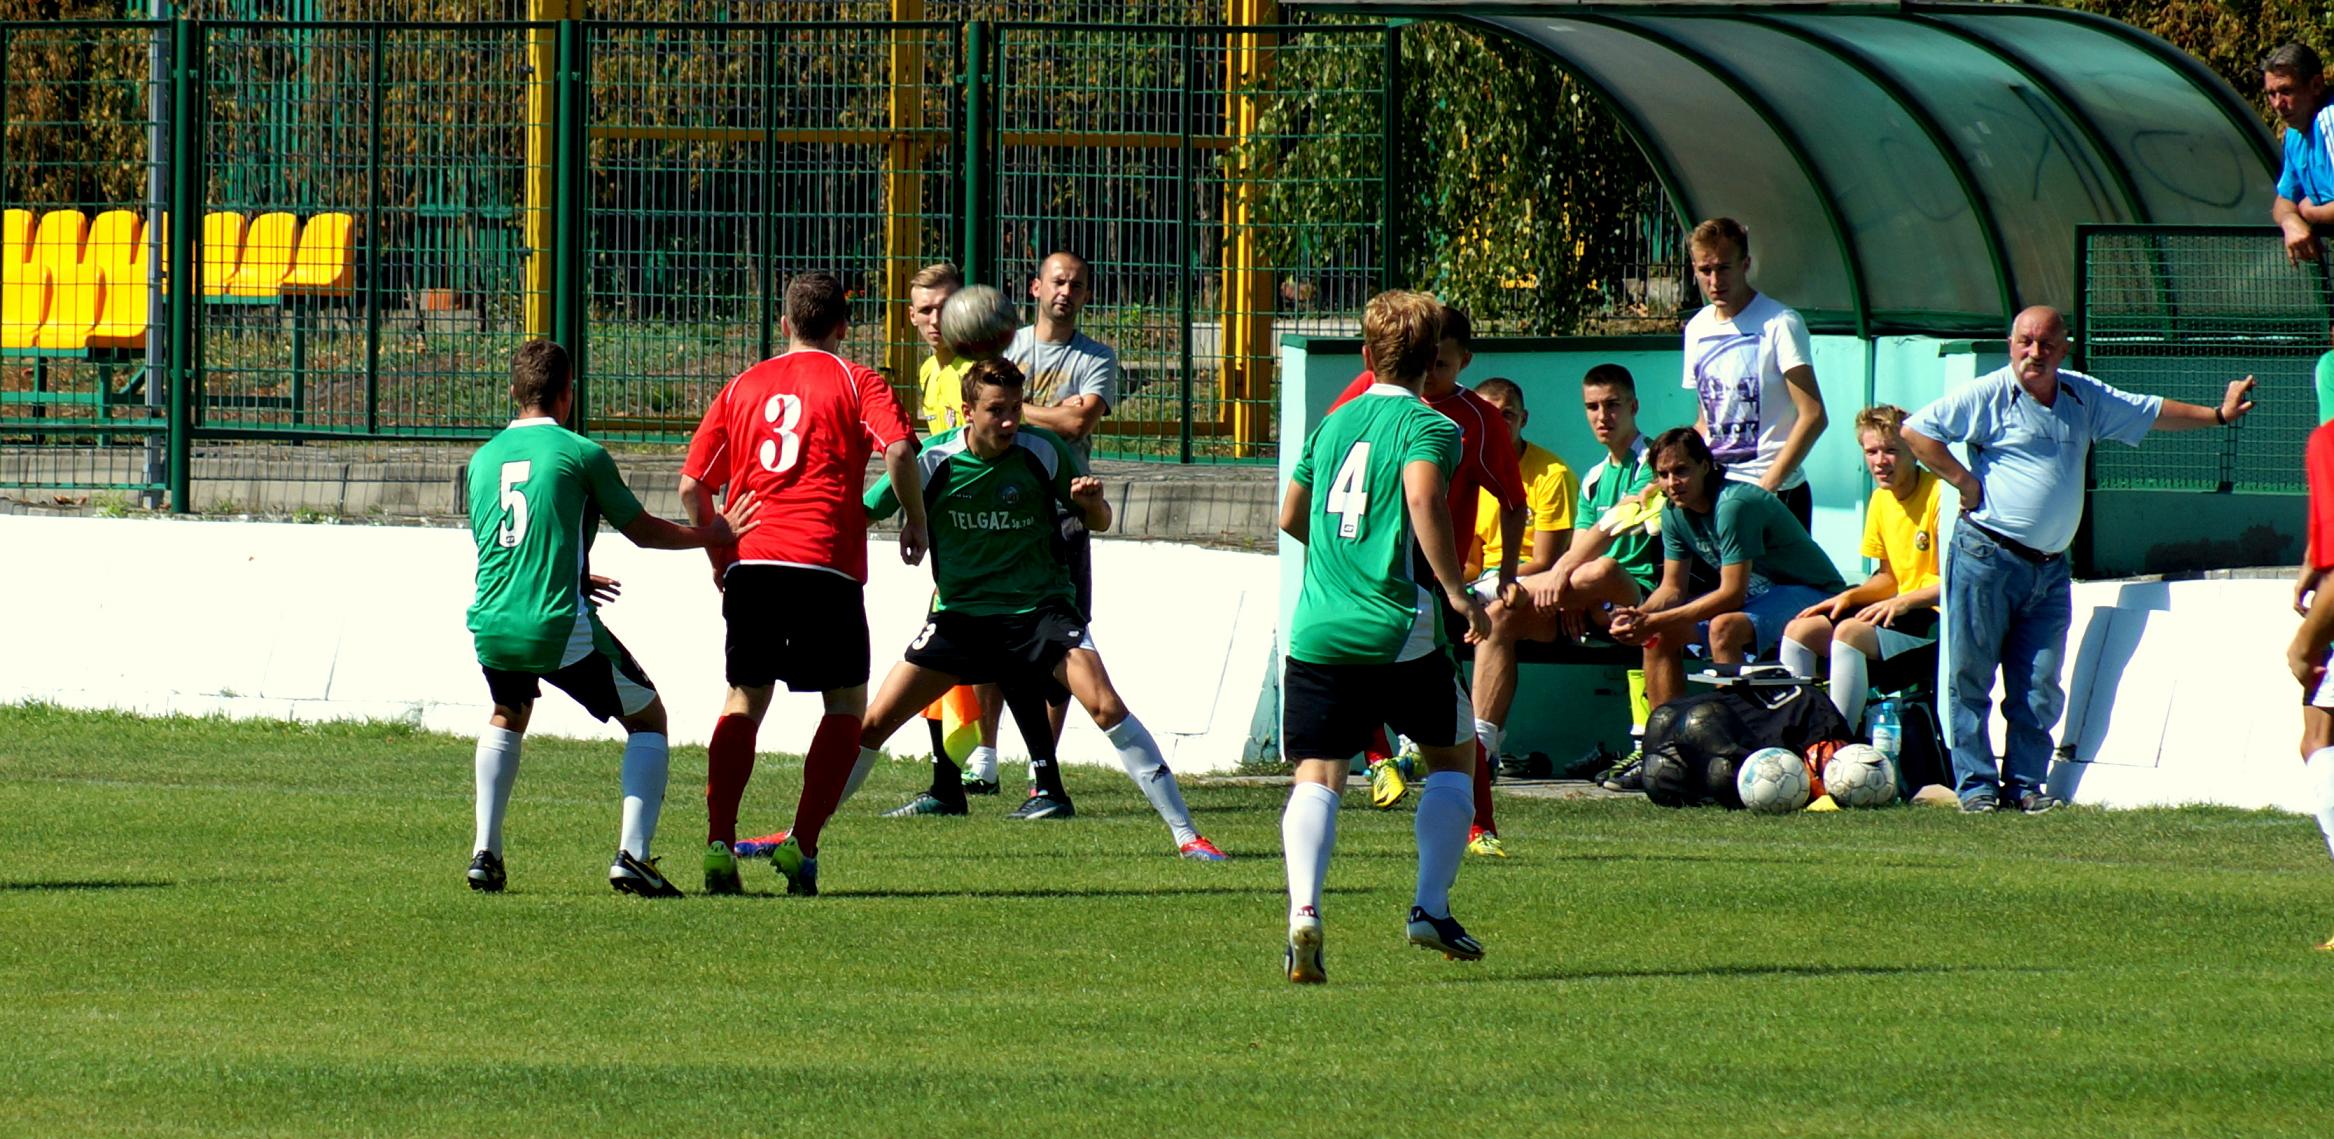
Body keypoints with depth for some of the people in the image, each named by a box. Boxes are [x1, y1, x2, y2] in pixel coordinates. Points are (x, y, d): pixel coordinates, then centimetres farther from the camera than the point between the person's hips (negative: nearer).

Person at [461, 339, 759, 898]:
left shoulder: (483, 460, 13)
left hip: (491, 630, 5)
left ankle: (486, 853, 20)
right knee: (648, 720, 13)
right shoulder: (581, 454, -3)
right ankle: (633, 853, -4)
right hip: (561, 628, -5)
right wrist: (712, 534, 22)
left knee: (507, 719, 34)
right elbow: (642, 530, 5)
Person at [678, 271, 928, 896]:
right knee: (847, 703, 10)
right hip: (824, 564, -3)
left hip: (749, 563, 3)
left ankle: (719, 841, -4)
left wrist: (720, 556, 22)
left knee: (743, 701, 12)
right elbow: (899, 449, -12)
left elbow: (692, 486, 12)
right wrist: (915, 518, 3)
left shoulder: (744, 386, 16)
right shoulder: (855, 381, 5)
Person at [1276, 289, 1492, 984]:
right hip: (1398, 631, -4)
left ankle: (1304, 908, -22)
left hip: (1317, 632, 4)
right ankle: (1431, 908, 6)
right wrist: (1457, 591, -17)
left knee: (1316, 776, 2)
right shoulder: (1428, 426, -2)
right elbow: (1423, 497, -22)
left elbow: (1291, 518, 29)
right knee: (1452, 757, 17)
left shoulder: (1332, 425, 17)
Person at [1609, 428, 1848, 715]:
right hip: (1758, 593, 9)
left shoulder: (1733, 505, -27)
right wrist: (1640, 617, -16)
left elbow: (1732, 594, -28)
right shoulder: (1674, 513, 0)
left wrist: (1657, 621, -28)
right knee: (1659, 634, 0)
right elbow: (1672, 589, 6)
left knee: (1723, 628, -34)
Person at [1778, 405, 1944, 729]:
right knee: (1800, 630, -1)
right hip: (1904, 614, 9)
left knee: (1849, 632, -30)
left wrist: (1905, 602, -24)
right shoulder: (1881, 499, 11)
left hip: (1938, 621, -9)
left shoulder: (1939, 494, -14)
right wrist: (1848, 596, 2)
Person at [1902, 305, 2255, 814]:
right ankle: (1976, 785, 3)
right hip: (1987, 557, -5)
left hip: (2050, 567, 5)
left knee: (2039, 685, 2)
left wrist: (2218, 414, 20)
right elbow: (1917, 430, -6)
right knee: (1970, 676, -2)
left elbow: (2153, 412, 24)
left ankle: (2025, 783, 9)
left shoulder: (2084, 398, 13)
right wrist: (1965, 481, -9)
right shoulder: (1986, 395, -4)